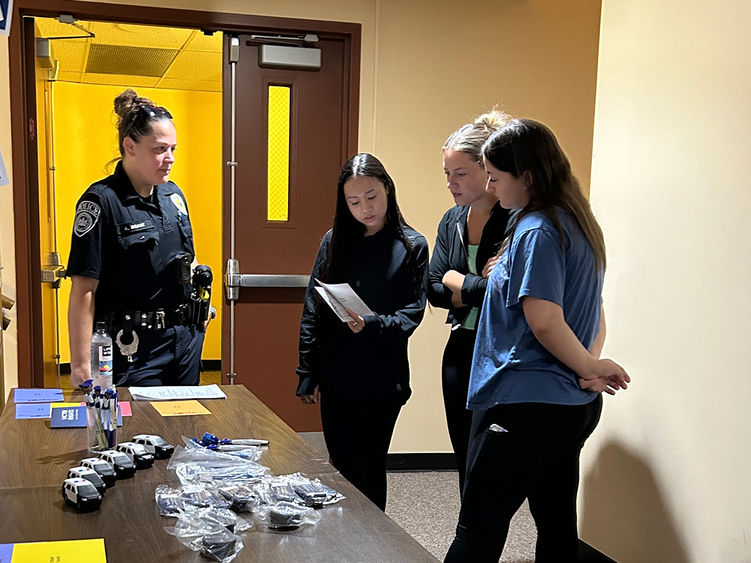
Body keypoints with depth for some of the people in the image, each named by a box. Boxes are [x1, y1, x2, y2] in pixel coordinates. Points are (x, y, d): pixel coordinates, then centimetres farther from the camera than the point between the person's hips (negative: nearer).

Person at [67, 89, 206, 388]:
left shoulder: (173, 194, 9)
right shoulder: (102, 200, -13)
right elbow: (84, 290, -17)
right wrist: (80, 366, -19)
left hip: (186, 338, 7)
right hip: (133, 348, -7)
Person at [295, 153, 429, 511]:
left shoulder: (411, 246, -2)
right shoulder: (335, 242, 5)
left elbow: (412, 314, -5)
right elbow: (312, 311, 6)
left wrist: (372, 325, -24)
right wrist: (307, 374, 3)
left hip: (383, 378, -2)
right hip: (335, 377, 2)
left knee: (370, 469, 8)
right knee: (342, 467, 9)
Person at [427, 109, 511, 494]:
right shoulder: (452, 221, 10)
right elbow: (433, 290, 5)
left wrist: (457, 281, -11)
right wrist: (481, 285, -10)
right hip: (460, 352, 7)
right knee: (466, 462, 15)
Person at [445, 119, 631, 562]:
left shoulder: (536, 231, -16)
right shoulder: (580, 225, 14)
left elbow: (544, 322, -22)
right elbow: (596, 318, 18)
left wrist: (589, 367, -8)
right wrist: (591, 366, 3)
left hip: (526, 408, -9)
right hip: (576, 408, 10)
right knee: (558, 524, 16)